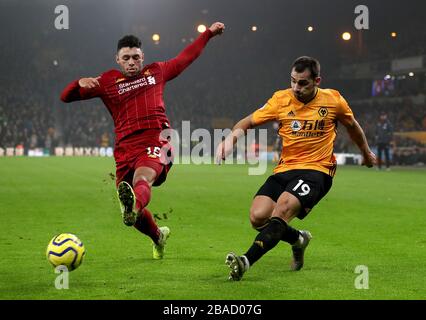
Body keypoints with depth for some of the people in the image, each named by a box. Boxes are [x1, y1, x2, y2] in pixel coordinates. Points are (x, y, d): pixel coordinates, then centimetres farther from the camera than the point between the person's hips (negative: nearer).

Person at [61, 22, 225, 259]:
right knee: (134, 214, 4)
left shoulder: (157, 72, 17)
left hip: (156, 144, -2)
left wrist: (209, 33, 38)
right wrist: (80, 83, -13)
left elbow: (186, 57, 34)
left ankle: (133, 206, -70)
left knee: (142, 178, -36)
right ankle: (158, 236, 36)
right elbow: (66, 97, 9)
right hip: (126, 149, 2)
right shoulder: (107, 81, 12)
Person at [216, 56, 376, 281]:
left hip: (317, 170, -3)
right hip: (284, 169, 3)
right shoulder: (281, 99, 2)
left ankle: (246, 262, -38)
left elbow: (352, 125, 20)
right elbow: (249, 121, 6)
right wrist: (233, 135, -17)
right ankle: (298, 239, 16)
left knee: (283, 208, -30)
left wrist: (366, 153, 35)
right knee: (258, 217, -16)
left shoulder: (333, 100, 1)